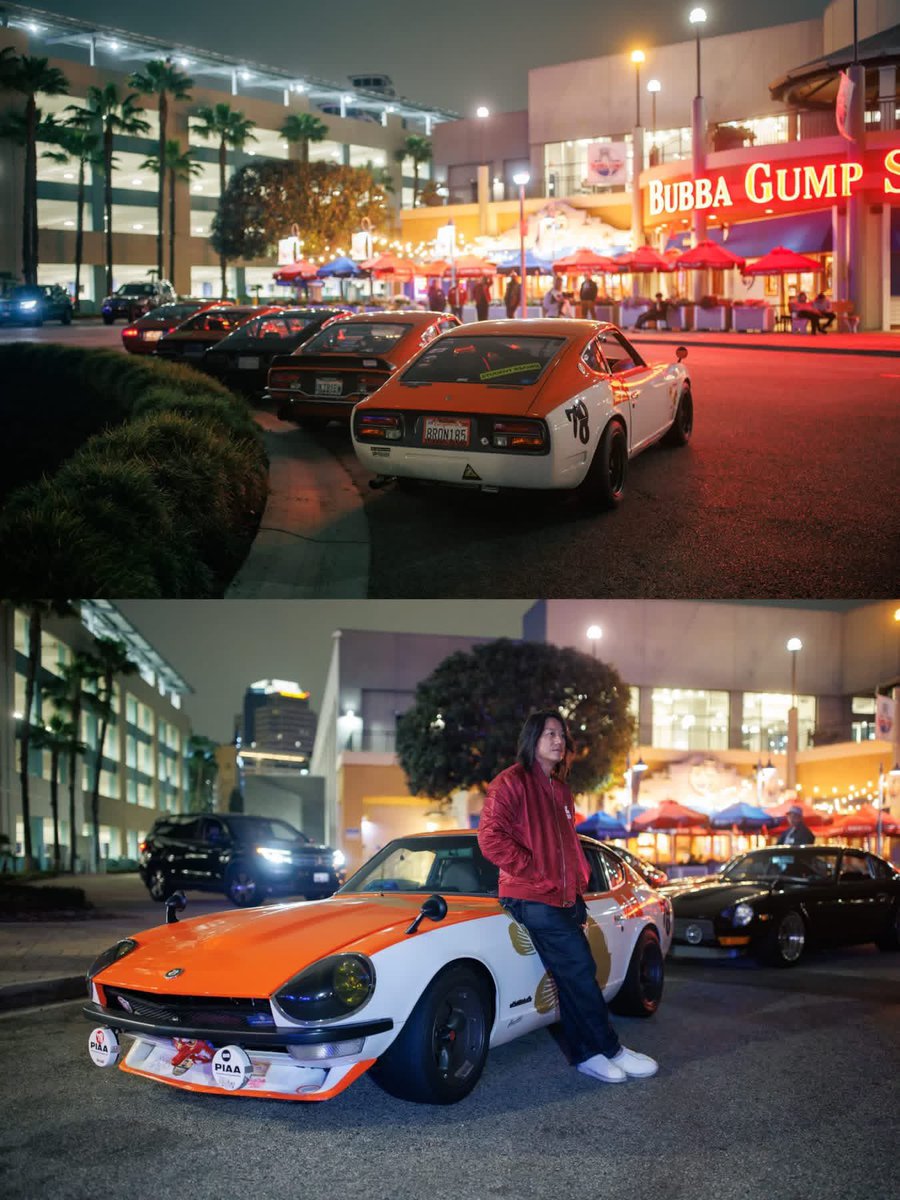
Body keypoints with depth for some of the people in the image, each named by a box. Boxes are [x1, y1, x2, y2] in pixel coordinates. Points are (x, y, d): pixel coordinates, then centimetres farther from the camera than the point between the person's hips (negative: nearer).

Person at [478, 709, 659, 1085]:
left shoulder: (559, 789, 18)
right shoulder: (511, 783, -9)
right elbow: (490, 838, -18)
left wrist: (578, 883, 14)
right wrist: (532, 871, -16)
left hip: (564, 898, 8)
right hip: (532, 899, -8)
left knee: (574, 976, 7)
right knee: (580, 971, -9)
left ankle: (586, 1054, 12)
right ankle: (610, 1050, 0)